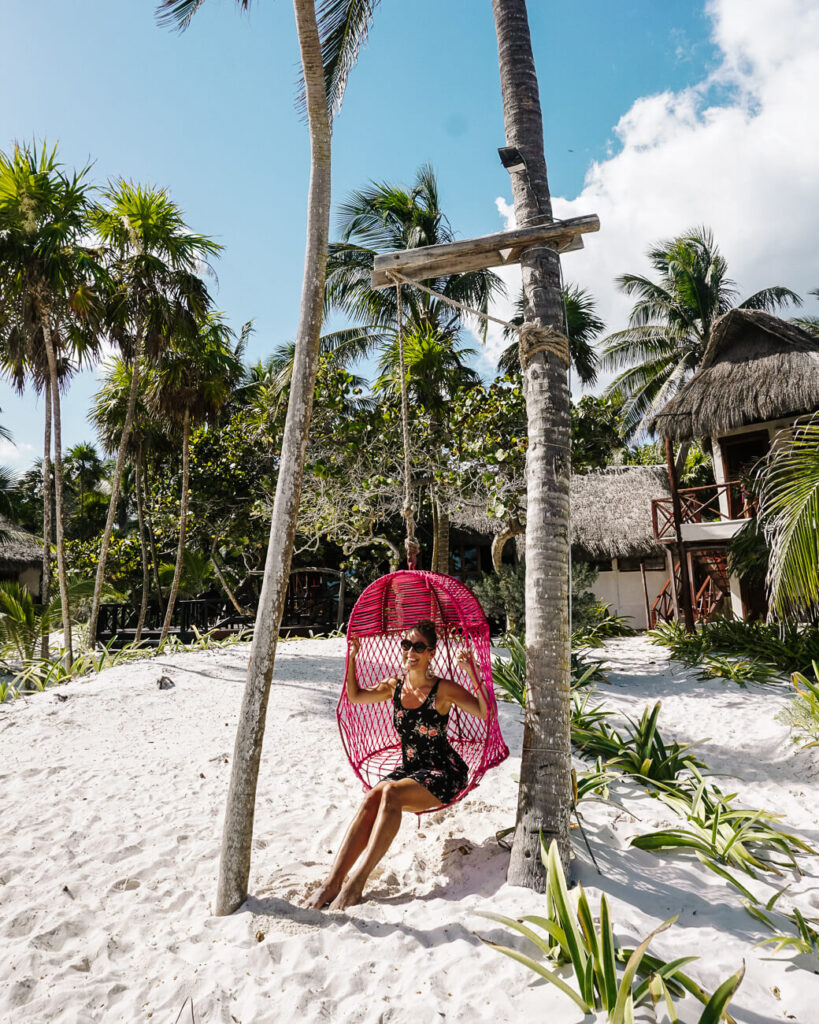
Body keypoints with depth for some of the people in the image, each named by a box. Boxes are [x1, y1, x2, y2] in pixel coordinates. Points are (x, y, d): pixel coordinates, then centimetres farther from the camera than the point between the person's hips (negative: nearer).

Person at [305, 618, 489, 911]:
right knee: (371, 798, -25)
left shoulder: (443, 689, -11)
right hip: (408, 768, 5)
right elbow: (354, 697, 18)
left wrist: (472, 673, -32)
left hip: (443, 772, -5)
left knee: (391, 793, -31)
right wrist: (352, 658, 8)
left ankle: (357, 881, -29)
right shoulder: (394, 686, 5)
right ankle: (333, 881, -25)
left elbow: (486, 713, -20)